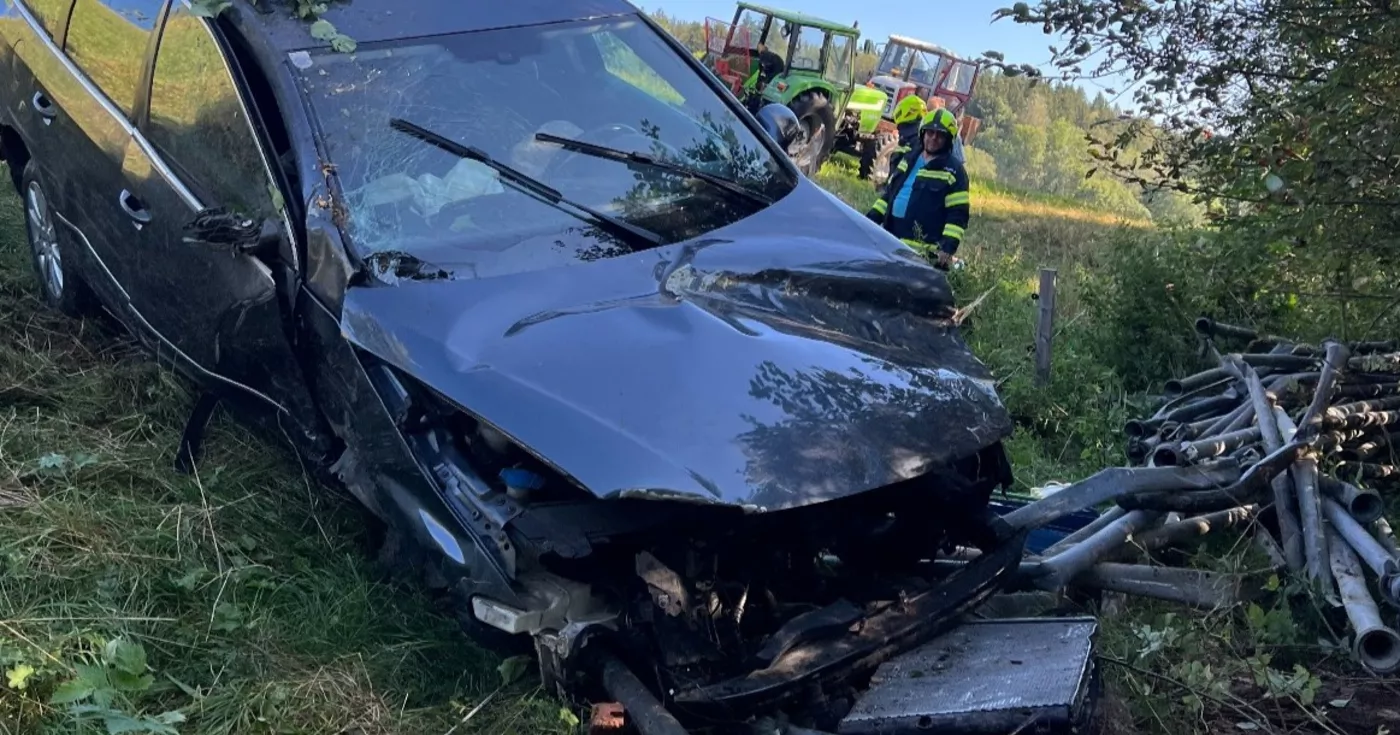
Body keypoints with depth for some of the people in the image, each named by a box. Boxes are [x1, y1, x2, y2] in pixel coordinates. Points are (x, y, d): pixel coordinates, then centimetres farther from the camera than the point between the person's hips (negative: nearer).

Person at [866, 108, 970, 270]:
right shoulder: (909, 158, 17)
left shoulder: (953, 171, -4)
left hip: (921, 250, -7)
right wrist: (871, 218, 16)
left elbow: (958, 215, -10)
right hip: (890, 241, 7)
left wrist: (948, 248, -20)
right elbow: (889, 193, 25)